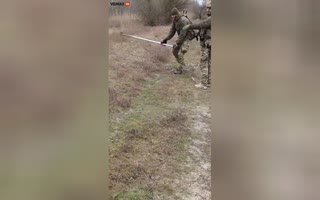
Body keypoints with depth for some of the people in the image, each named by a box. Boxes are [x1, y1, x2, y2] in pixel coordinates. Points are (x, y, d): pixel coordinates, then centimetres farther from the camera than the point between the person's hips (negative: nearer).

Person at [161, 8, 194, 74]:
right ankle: (182, 64, 29)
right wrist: (166, 39, -3)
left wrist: (177, 43, -28)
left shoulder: (183, 21, -26)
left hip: (186, 38, -10)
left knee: (180, 53, -16)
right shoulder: (175, 20, 2)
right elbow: (172, 30, 5)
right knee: (174, 51, 13)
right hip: (181, 37, 10)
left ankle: (179, 69, -5)